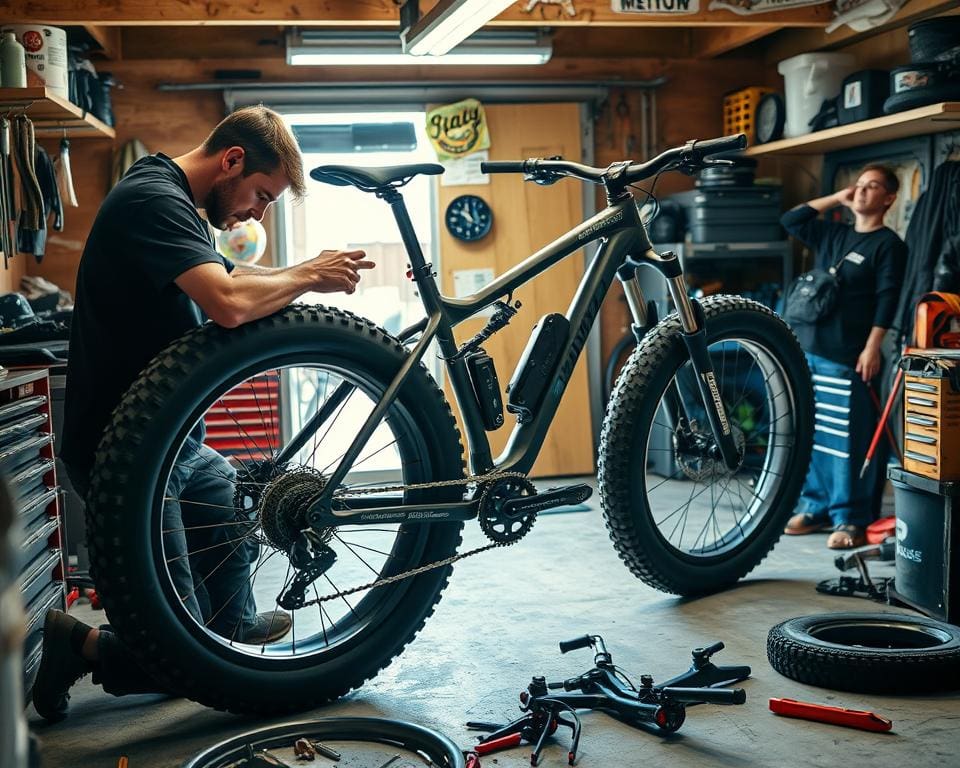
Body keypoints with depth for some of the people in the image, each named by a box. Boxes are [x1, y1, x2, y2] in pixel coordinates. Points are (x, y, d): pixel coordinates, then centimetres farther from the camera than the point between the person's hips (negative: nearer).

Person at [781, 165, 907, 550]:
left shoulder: (888, 243, -2)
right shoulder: (833, 234, 17)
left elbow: (887, 299, -9)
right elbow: (790, 221, 23)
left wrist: (872, 348, -17)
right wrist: (835, 198, 17)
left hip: (846, 357, -7)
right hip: (808, 349, 7)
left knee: (847, 440, -7)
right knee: (812, 435, 10)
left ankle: (851, 519, 0)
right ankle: (815, 506, 19)